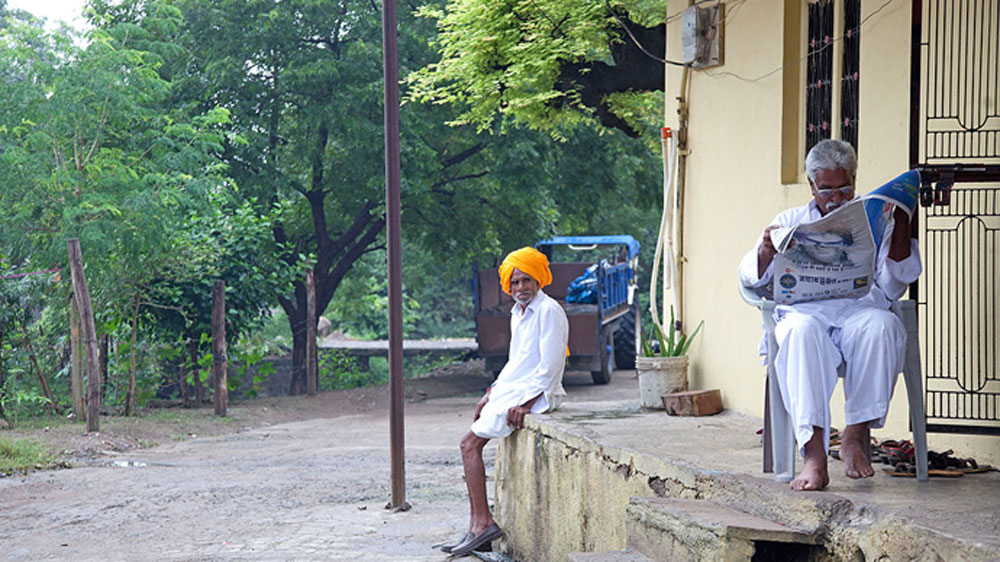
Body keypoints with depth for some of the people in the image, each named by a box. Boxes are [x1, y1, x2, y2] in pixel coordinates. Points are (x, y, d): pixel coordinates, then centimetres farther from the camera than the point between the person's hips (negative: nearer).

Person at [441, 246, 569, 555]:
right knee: (471, 445, 0)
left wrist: (526, 402, -22)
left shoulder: (549, 310, -12)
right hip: (510, 390, 9)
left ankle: (483, 522, -13)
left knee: (470, 444, -14)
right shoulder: (518, 313, 18)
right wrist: (493, 391, 13)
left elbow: (550, 367, -18)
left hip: (534, 393, -9)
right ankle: (476, 526, -1)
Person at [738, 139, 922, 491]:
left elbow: (891, 289, 9)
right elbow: (750, 278, 13)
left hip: (861, 307, 1)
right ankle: (814, 455, -46)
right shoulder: (790, 222, 21)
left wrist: (901, 230, -2)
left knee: (883, 326, -37)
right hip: (805, 310, -1)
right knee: (801, 332, -38)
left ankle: (856, 436, -28)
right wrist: (765, 252, -10)